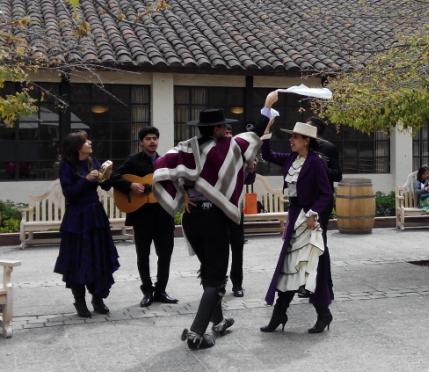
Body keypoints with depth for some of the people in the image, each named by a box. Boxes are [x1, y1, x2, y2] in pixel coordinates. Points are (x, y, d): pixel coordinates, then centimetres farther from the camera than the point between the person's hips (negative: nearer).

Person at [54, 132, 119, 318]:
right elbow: (68, 193, -15)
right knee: (78, 261, 1)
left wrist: (106, 176, -11)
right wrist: (86, 179, -22)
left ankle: (98, 298, 19)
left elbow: (106, 187, 9)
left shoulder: (93, 161, 7)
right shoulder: (67, 166, -8)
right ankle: (80, 302, 13)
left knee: (100, 259, 7)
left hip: (96, 215, 5)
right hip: (77, 217, -5)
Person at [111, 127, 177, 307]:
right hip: (142, 214, -4)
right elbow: (115, 178, -9)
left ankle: (160, 291, 18)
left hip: (163, 214, 4)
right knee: (143, 255, 6)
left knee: (165, 253, 5)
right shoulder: (134, 161, -1)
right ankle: (148, 292, 18)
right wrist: (131, 186, -23)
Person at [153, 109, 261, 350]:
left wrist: (181, 195, -7)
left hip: (191, 217, 6)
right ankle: (196, 333, -5)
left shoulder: (187, 148, 1)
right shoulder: (226, 147, -9)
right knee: (216, 277, 3)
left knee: (209, 270, 23)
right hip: (214, 218, -6)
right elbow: (254, 136, 6)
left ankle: (218, 321, 35)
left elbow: (162, 166, -12)